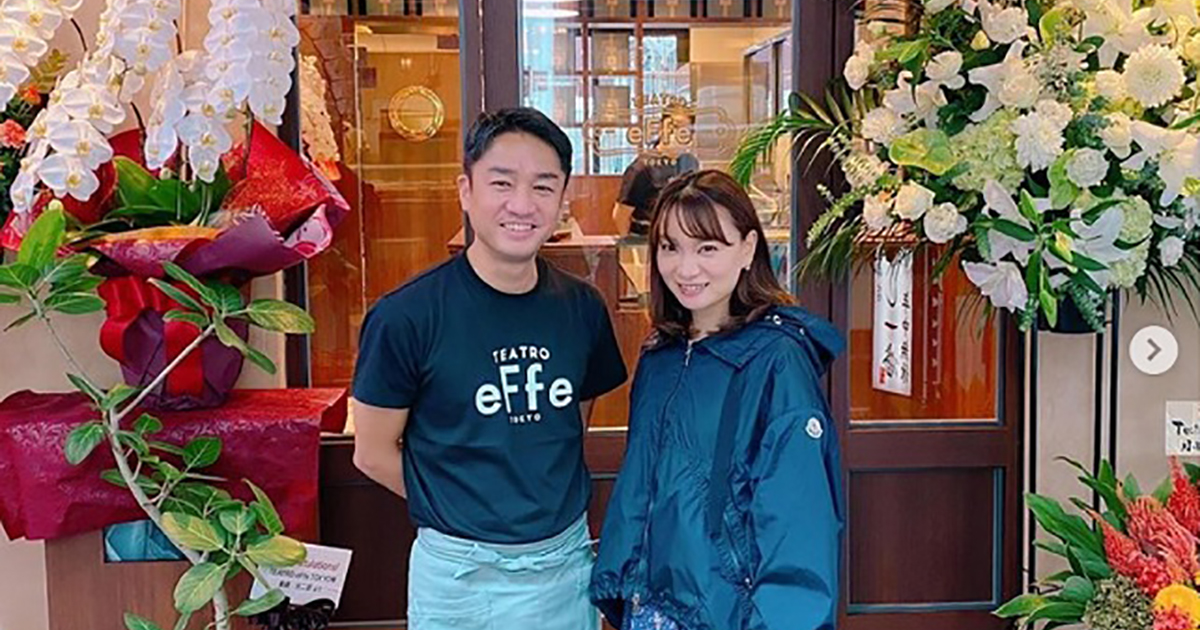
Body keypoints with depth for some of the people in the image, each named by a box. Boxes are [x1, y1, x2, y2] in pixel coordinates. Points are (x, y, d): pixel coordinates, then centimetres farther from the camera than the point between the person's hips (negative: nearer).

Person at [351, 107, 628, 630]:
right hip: (459, 572, -3)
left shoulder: (582, 308, -3)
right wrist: (460, 507, -3)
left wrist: (547, 504, 1)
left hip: (567, 561, 4)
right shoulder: (405, 316, -15)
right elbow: (374, 453, -7)